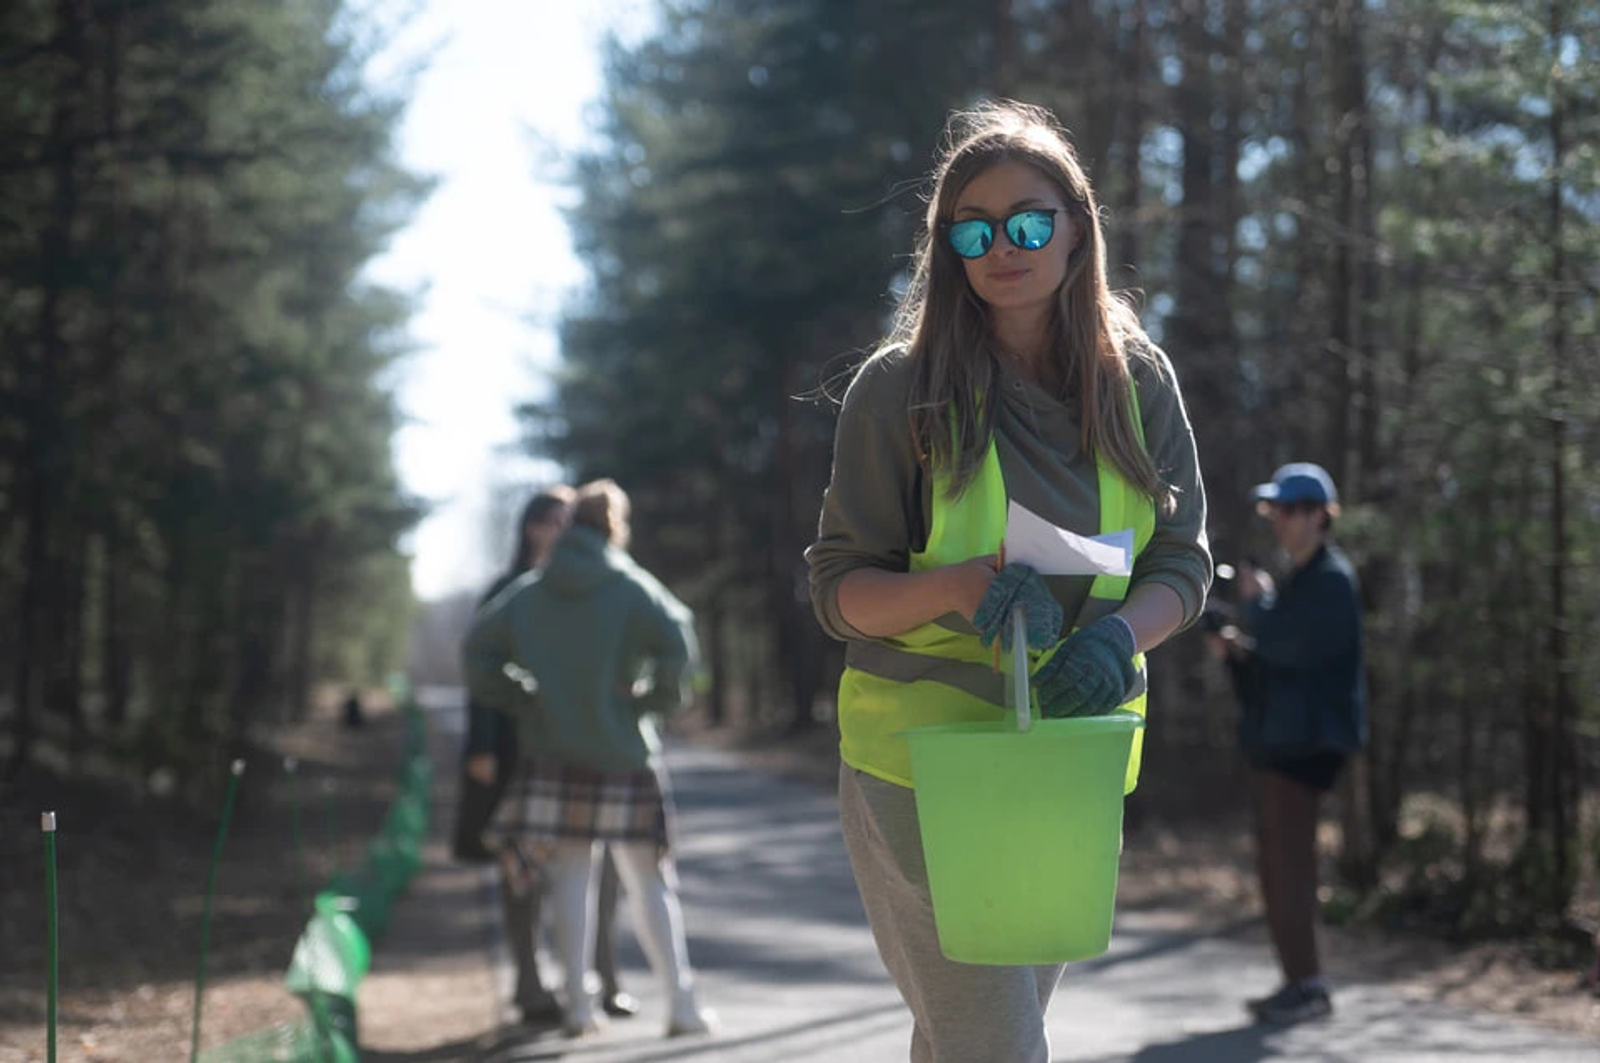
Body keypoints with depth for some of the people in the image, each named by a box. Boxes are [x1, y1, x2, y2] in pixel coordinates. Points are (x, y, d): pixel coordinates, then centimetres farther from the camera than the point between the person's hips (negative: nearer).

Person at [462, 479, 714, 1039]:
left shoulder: (528, 593, 5)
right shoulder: (631, 586, -6)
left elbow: (477, 650, 0)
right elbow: (675, 642, -20)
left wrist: (516, 700, 7)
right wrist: (659, 698, -5)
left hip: (553, 756, 2)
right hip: (624, 756, -2)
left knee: (571, 880, 8)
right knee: (650, 882, 5)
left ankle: (578, 1003, 5)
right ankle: (681, 1001, 4)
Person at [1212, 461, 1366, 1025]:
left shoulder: (1331, 579, -12)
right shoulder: (1298, 577, 19)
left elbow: (1293, 646, -23)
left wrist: (1256, 598, -9)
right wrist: (1243, 647, 7)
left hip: (1307, 739, -10)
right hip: (1281, 737, 10)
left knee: (1287, 858, -11)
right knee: (1280, 859, 11)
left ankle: (1307, 983, -7)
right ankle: (1299, 980, 16)